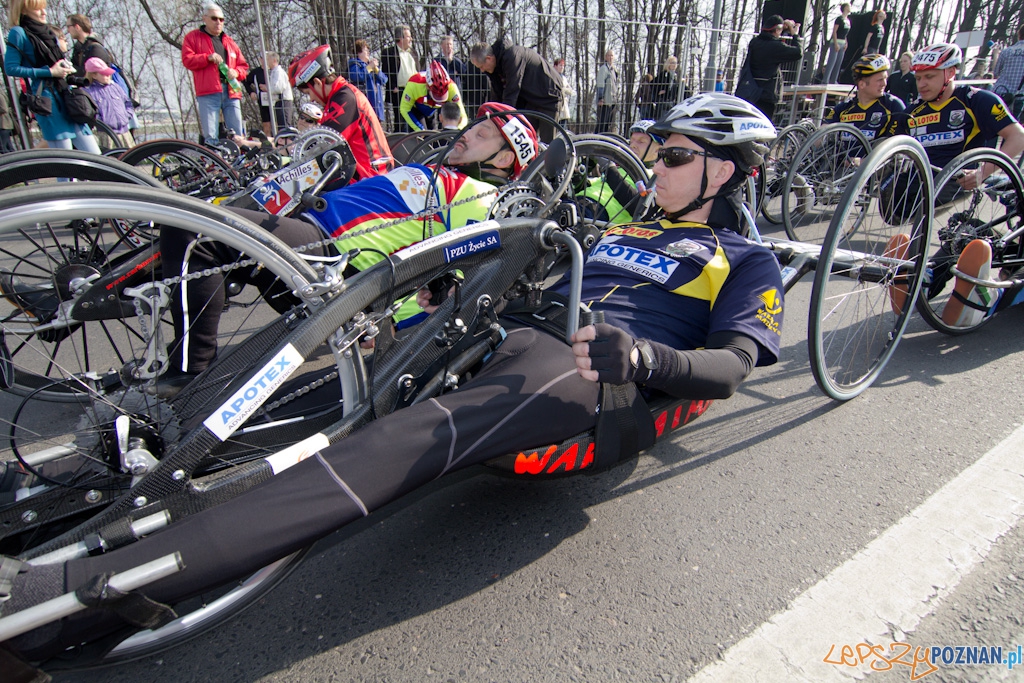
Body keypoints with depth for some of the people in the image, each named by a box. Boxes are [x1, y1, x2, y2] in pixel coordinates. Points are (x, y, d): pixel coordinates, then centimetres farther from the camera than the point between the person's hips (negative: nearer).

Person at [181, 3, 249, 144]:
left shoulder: (229, 41, 26)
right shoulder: (193, 37, 15)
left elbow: (244, 66, 23)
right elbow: (187, 60, 4)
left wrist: (236, 72, 0)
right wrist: (208, 57, -11)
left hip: (231, 91, 3)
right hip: (208, 92, -3)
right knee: (211, 137, -10)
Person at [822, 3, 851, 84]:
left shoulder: (848, 20, 15)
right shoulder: (839, 19, -7)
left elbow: (845, 33, 20)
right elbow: (834, 31, -12)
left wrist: (846, 43, 12)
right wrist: (836, 44, -18)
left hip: (842, 43, 8)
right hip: (836, 42, -8)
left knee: (839, 63, 5)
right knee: (832, 62, -13)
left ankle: (833, 80, 7)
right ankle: (825, 80, -15)